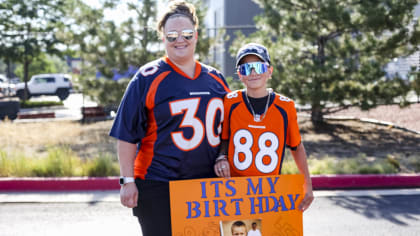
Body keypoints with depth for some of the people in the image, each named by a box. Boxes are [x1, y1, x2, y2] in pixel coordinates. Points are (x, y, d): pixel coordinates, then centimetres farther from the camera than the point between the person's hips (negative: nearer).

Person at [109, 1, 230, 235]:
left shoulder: (215, 79, 9)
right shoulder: (148, 78, -4)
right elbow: (127, 133, -5)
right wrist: (128, 181, -9)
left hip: (208, 185, 4)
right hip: (158, 186, -4)